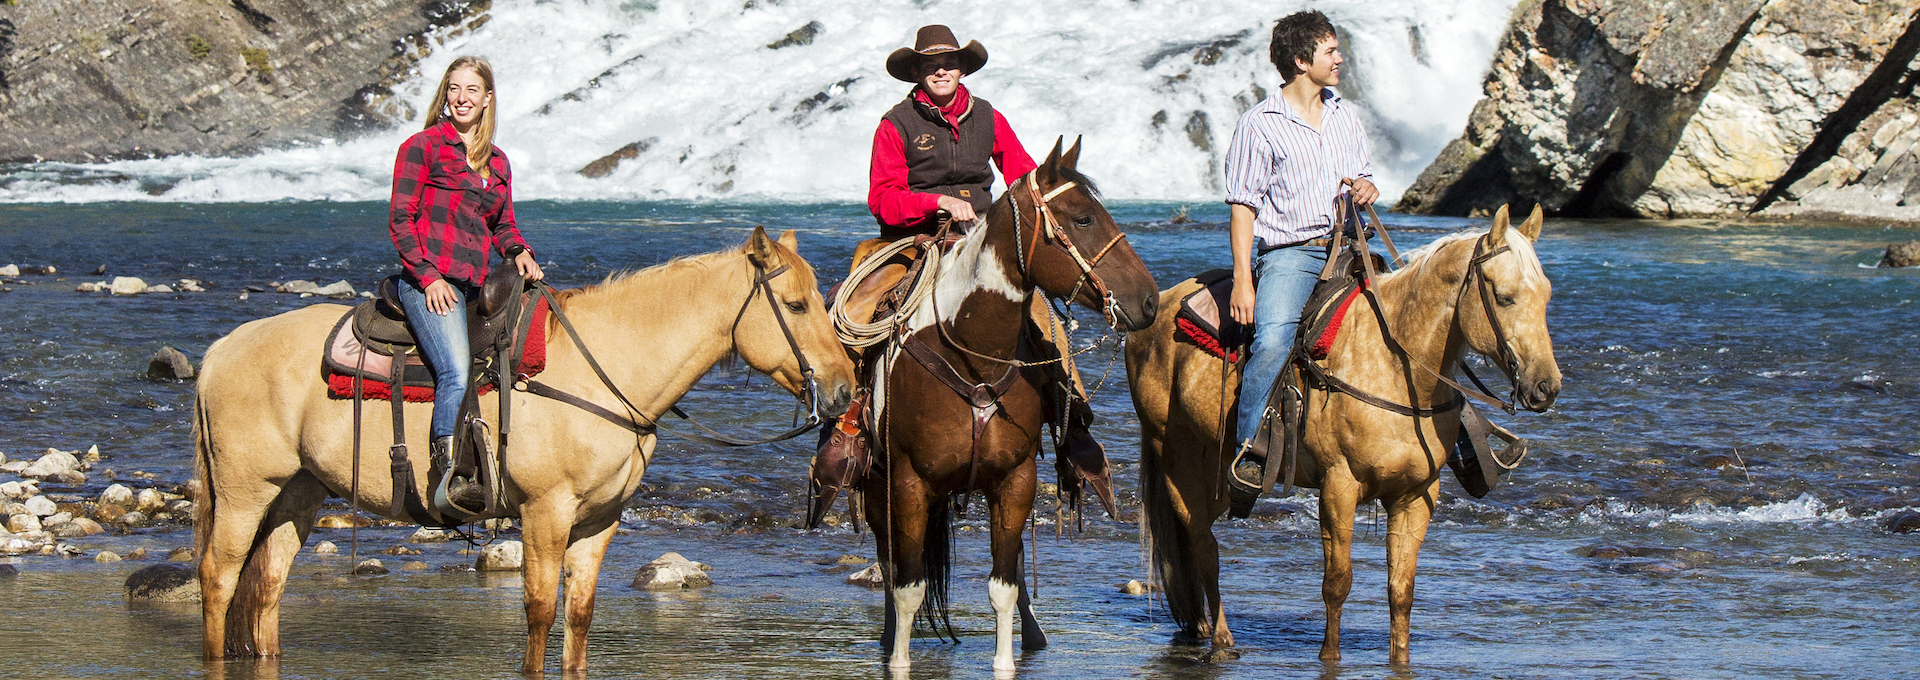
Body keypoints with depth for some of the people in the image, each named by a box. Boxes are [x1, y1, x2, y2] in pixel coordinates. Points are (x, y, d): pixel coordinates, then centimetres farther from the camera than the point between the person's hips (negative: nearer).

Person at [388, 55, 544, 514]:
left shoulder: (497, 163, 19)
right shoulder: (423, 146, 1)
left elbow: (501, 225, 27)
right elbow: (400, 219, -3)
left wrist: (519, 252, 4)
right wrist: (428, 276, -13)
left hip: (474, 286, 8)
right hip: (428, 283, -8)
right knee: (456, 372, -27)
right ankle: (449, 477, -34)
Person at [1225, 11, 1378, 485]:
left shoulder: (1345, 116, 16)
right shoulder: (1259, 125, -2)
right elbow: (1243, 206, -3)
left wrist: (1367, 189, 2)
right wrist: (1242, 280, -12)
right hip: (1288, 253, -5)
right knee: (1273, 342, -31)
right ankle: (1250, 448, -20)